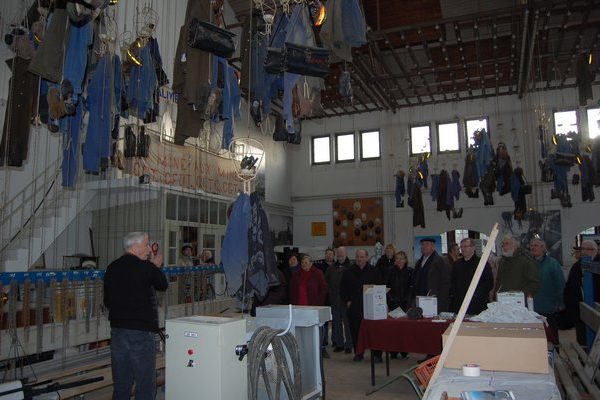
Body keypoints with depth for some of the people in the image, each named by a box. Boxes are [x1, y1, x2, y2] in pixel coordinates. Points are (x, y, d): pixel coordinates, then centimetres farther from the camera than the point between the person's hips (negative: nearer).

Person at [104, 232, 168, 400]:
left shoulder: (111, 268, 8)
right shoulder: (146, 267, -12)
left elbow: (107, 301, 15)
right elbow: (163, 285, 5)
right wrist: (157, 266, 20)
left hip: (116, 329, 7)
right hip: (141, 330, -7)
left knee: (121, 384, 15)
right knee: (146, 385, 2)